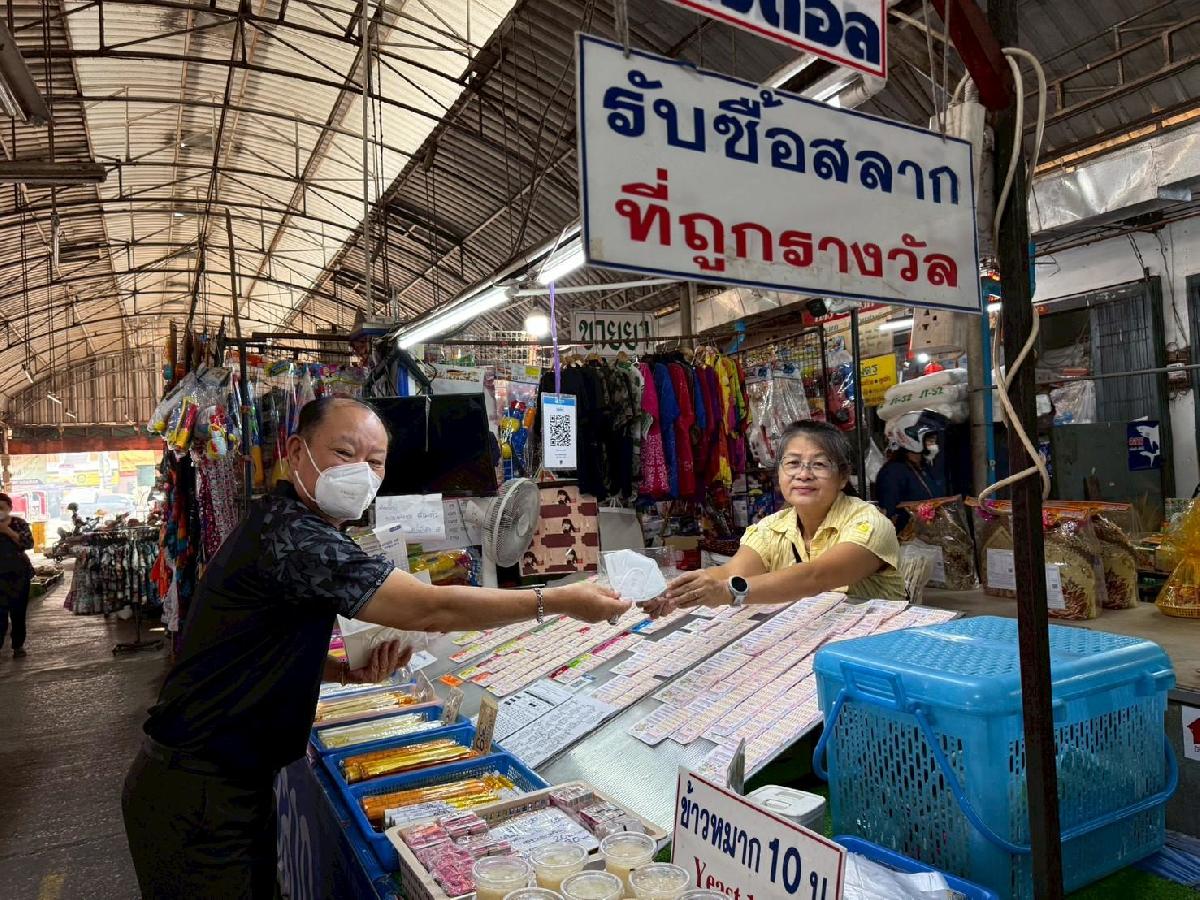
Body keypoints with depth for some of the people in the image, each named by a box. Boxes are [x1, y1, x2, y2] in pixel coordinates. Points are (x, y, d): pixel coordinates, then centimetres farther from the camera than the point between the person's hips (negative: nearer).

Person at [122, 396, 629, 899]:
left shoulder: (289, 525, 7)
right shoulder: (292, 538, -28)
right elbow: (431, 610, -31)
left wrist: (350, 672, -4)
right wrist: (560, 602, -23)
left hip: (237, 779, 10)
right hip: (196, 796, -9)